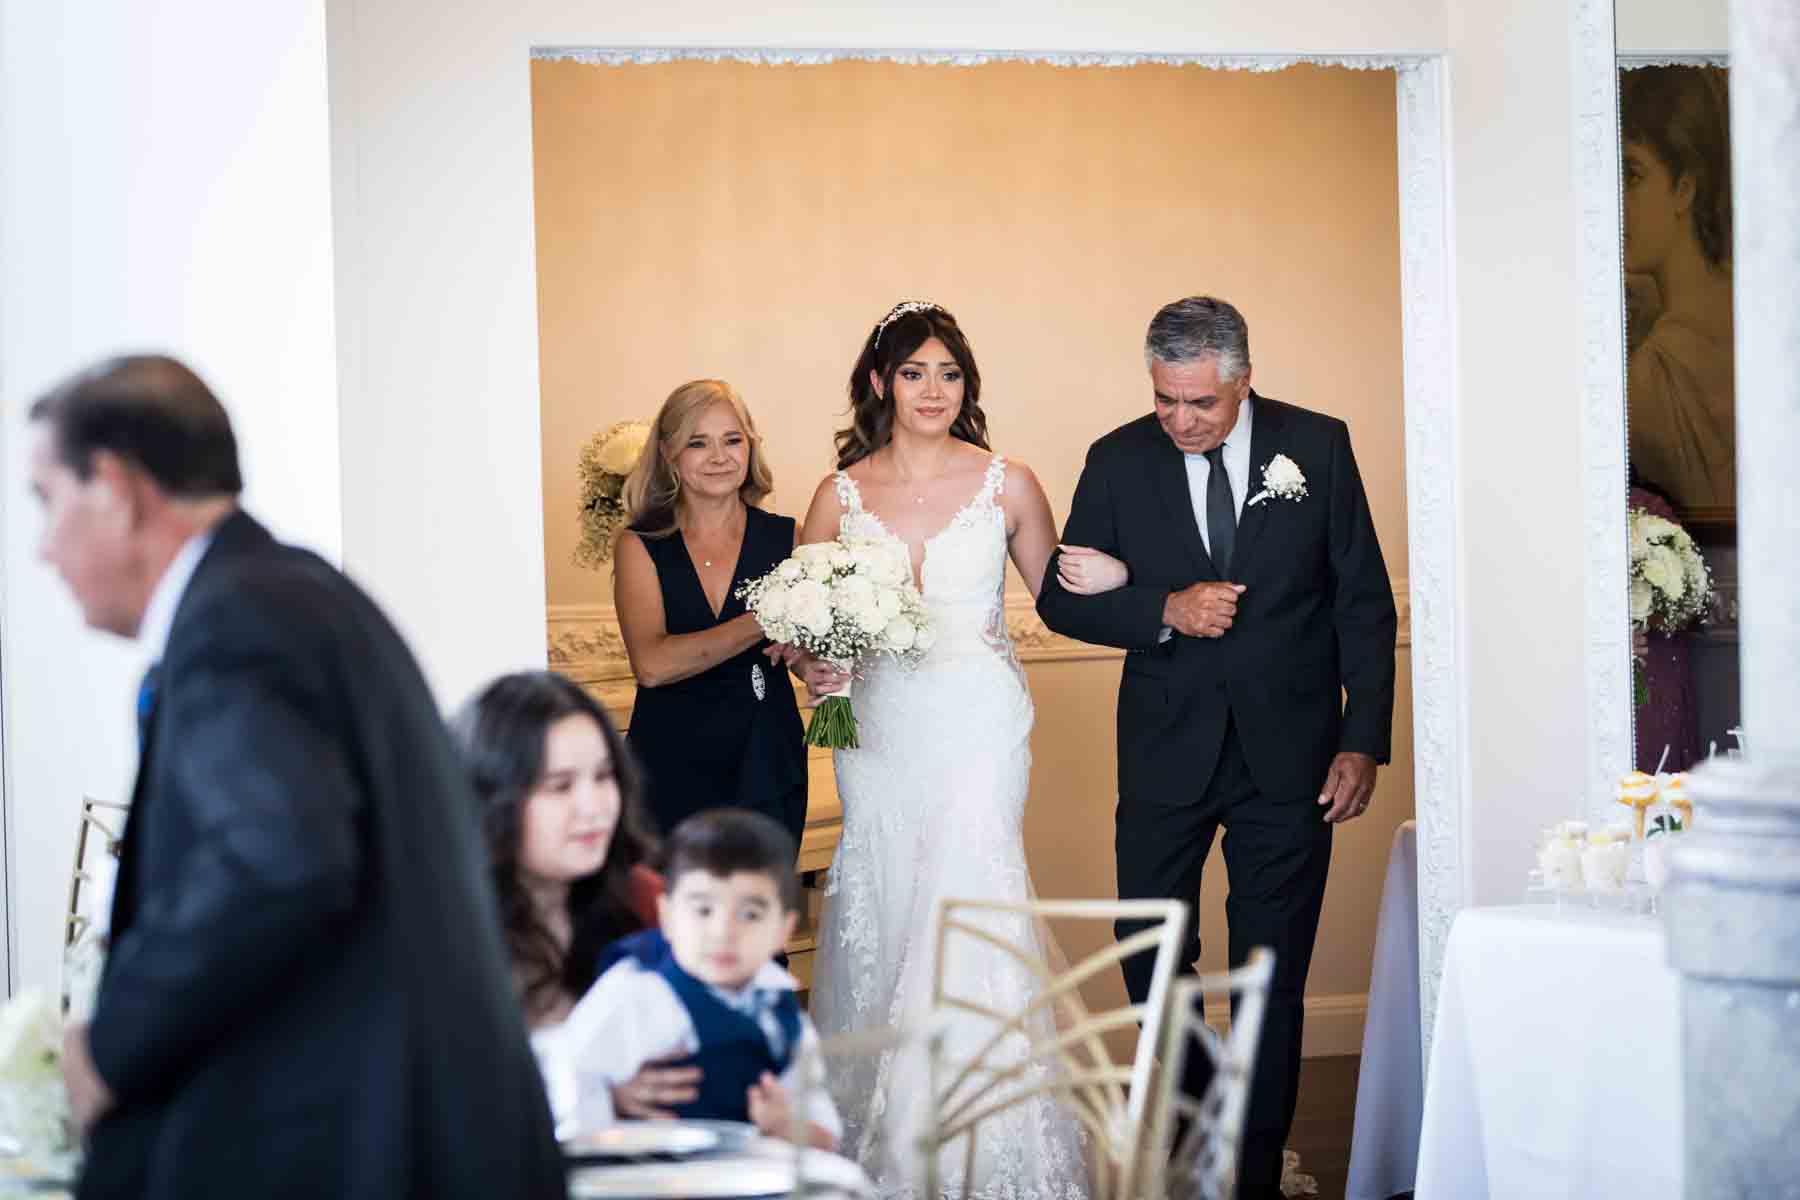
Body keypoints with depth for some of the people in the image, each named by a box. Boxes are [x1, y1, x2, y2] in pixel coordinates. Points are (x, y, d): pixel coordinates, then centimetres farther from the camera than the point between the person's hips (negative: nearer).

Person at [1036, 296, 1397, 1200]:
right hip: (1168, 748, 1)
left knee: (1273, 978, 4)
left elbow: (1364, 603, 1)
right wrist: (1166, 611, -15)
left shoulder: (1317, 447, -2)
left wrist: (1364, 741, -5)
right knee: (1149, 955, 5)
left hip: (1289, 749, -1)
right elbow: (1063, 598, 2)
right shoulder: (1119, 463, -1)